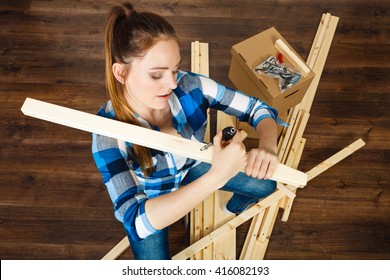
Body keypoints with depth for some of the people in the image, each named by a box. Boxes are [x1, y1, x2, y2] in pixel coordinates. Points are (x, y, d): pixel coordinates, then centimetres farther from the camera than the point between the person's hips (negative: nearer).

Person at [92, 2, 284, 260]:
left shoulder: (190, 86, -31)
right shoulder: (108, 134, -38)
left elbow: (258, 108, -18)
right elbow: (138, 222, -45)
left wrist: (267, 147, -42)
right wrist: (217, 177, -56)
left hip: (190, 168, 3)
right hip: (148, 200, -2)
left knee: (266, 185, 5)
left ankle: (233, 210, 41)